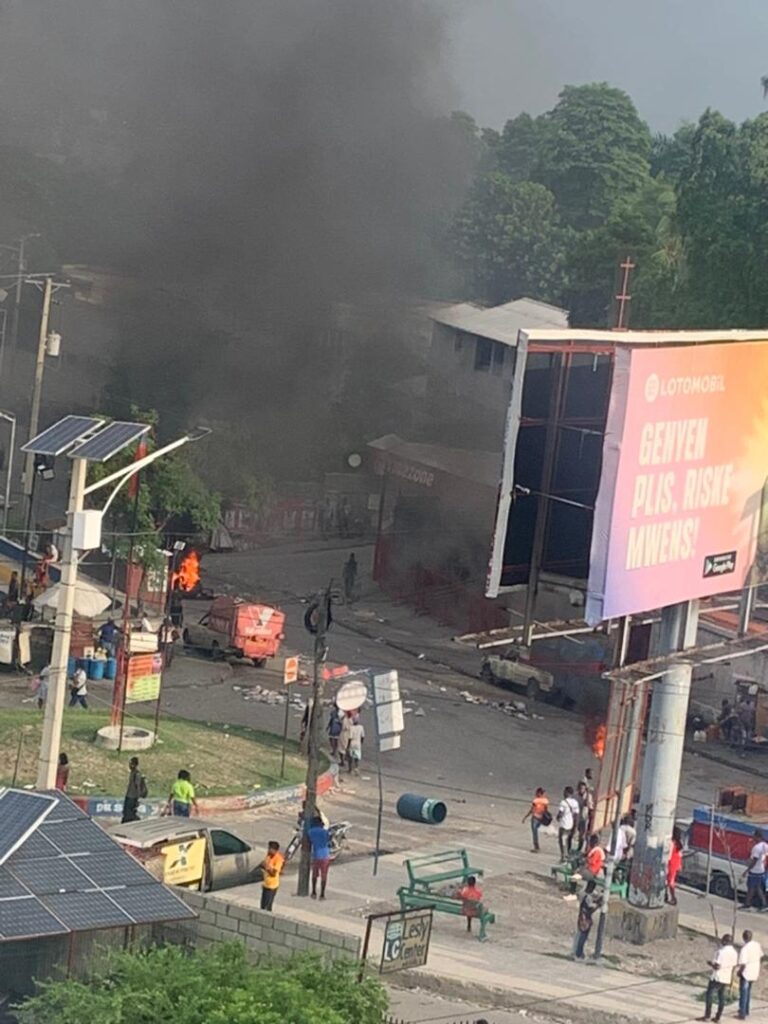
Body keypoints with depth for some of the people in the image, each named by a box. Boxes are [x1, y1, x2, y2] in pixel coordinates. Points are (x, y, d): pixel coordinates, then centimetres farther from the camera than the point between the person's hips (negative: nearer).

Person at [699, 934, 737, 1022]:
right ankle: (718, 1017, 15)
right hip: (727, 978, 8)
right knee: (721, 997, 12)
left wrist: (711, 963, -5)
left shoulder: (721, 952, -20)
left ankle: (707, 1016, 1)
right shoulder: (734, 953, 4)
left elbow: (717, 966, -22)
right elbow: (733, 966, 10)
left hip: (717, 977, -8)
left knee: (709, 995, 1)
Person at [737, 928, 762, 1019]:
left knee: (743, 992, 7)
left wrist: (739, 971, -8)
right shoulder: (757, 945, -4)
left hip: (746, 973, -7)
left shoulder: (744, 949, -26)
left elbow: (743, 964, -26)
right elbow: (760, 956, 9)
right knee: (748, 991, 25)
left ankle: (742, 1014, 13)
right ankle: (746, 1011, 37)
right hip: (755, 972, 7)